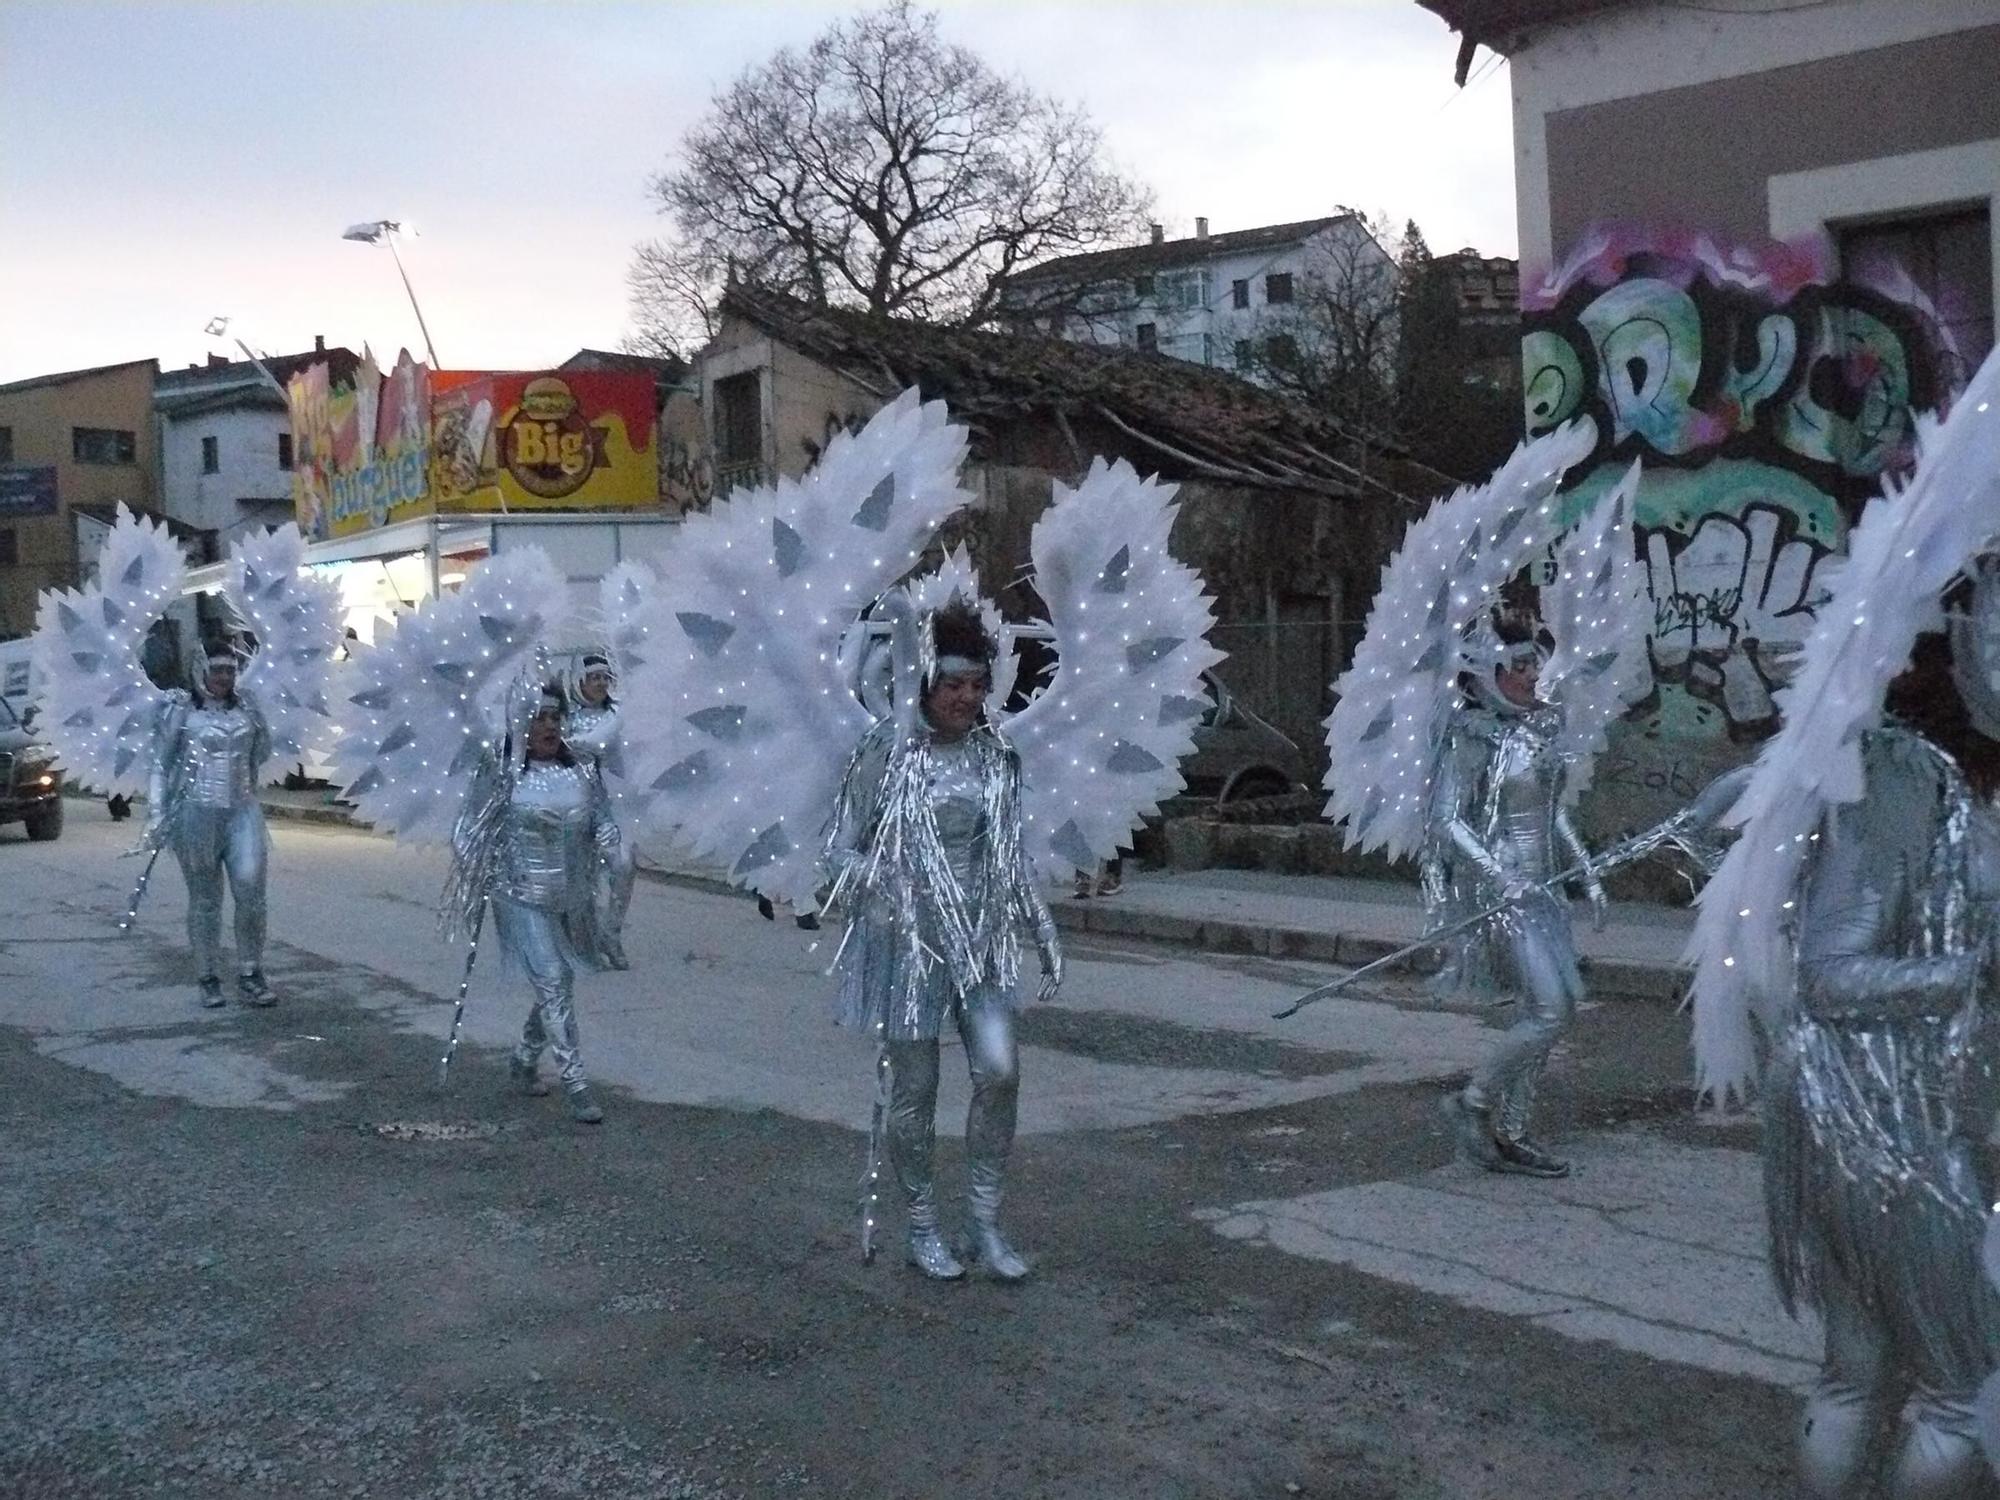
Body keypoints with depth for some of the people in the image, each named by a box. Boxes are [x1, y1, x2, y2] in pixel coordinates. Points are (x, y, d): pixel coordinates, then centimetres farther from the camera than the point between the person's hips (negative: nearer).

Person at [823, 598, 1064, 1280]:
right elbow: (841, 848, -6)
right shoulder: (886, 750, -9)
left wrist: (1044, 931, 10)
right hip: (906, 940, -4)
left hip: (979, 936, 4)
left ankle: (985, 1223, 9)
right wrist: (885, 900, -22)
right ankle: (922, 1230, 22)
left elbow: (1013, 853, 14)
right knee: (915, 1088, 5)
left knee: (999, 1071, -7)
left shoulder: (994, 755, 5)